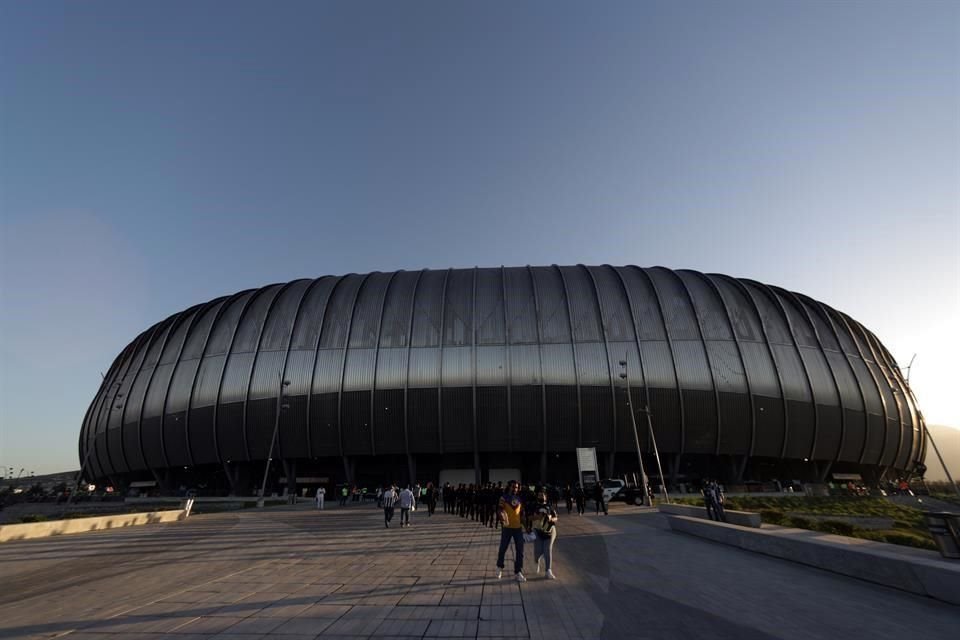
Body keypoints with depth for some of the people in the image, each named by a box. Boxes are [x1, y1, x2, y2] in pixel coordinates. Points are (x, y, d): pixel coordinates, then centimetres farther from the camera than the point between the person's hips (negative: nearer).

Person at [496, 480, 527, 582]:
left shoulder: (519, 499, 8)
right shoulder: (504, 498, -6)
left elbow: (522, 513, 17)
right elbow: (499, 510, -17)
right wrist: (502, 517, -37)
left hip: (518, 527, 4)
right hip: (507, 527, -3)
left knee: (519, 550, 2)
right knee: (503, 548, 10)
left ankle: (518, 572, 13)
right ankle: (500, 567, 34)